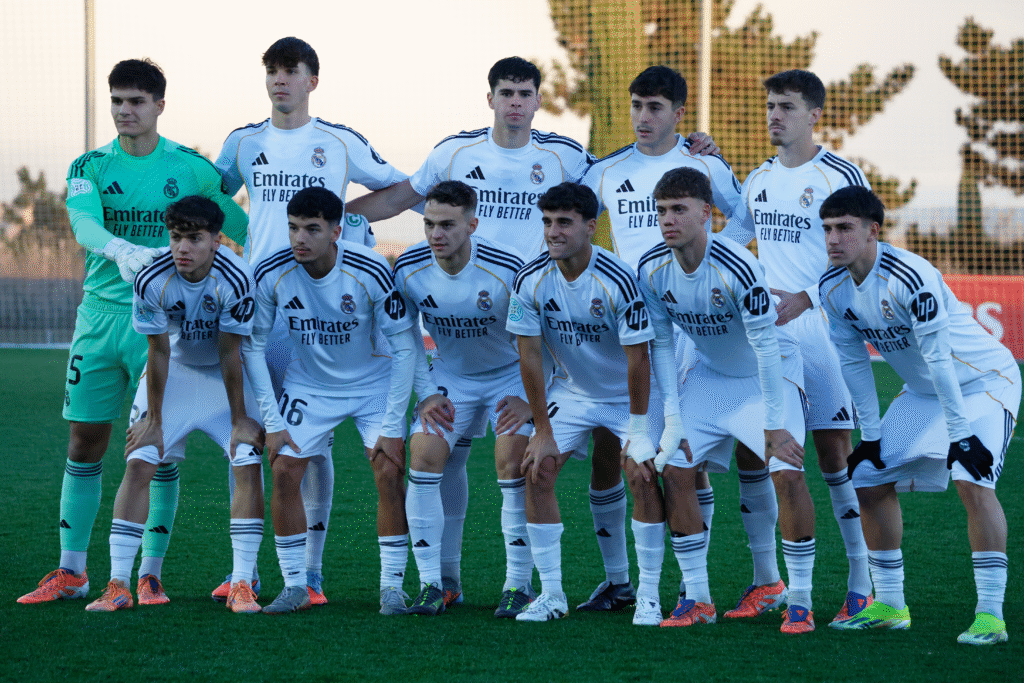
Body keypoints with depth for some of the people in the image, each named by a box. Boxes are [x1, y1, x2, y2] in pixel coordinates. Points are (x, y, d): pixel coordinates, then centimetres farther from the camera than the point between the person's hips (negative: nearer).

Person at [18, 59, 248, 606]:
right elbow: (83, 223, -18)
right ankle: (71, 571, 13)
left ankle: (150, 574, 6)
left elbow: (240, 225, 13)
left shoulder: (191, 169, 2)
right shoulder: (90, 166, 3)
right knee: (84, 442, 4)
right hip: (100, 315, 2)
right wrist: (120, 249, -38)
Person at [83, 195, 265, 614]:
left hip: (225, 375, -1)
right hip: (174, 371, 1)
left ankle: (241, 585, -8)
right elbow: (158, 352, -15)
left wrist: (240, 420, -14)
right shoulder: (152, 280, -25)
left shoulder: (235, 280, -29)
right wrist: (153, 419, -8)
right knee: (138, 465, -10)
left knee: (249, 466, -15)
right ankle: (118, 586, -7)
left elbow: (230, 354, -21)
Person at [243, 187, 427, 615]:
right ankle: (295, 586, 3)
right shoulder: (271, 275, -20)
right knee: (284, 471, -9)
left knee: (390, 473, -14)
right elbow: (252, 347, -7)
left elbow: (404, 348, -17)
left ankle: (392, 587, -2)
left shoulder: (370, 273, -26)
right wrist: (272, 422, -11)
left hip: (372, 383, -2)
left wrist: (391, 426, -18)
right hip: (308, 384, 2)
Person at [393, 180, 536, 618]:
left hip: (509, 376, -3)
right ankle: (431, 584, -6)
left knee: (512, 464, -18)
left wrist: (530, 397, -17)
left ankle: (519, 584, -7)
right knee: (424, 457, -13)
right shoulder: (409, 270, -17)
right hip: (449, 376, 3)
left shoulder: (507, 270, -27)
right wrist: (424, 394, -5)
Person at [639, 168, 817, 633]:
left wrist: (773, 425, -25)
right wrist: (671, 411, -7)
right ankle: (696, 599, 5)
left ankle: (800, 602, -10)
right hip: (709, 375, 5)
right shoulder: (652, 270, -14)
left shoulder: (736, 268, -31)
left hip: (769, 373, -5)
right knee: (674, 469, -7)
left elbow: (766, 346, -27)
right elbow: (660, 342, 0)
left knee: (787, 471, -21)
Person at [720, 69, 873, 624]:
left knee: (835, 454, -6)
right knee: (749, 451, 3)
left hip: (821, 327, -6)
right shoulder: (758, 180, 14)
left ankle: (863, 584, 0)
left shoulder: (840, 177, -5)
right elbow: (726, 243, 26)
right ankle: (766, 582, 12)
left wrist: (803, 299, -21)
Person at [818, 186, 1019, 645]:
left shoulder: (909, 277, -31)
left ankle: (990, 613, -22)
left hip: (982, 380, -8)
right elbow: (853, 362, 3)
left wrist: (960, 434, -27)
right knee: (868, 482, 3)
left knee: (972, 482, -25)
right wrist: (871, 434, 3)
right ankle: (889, 604, 16)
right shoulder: (834, 288, -8)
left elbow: (938, 358, -29)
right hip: (922, 391, 8)